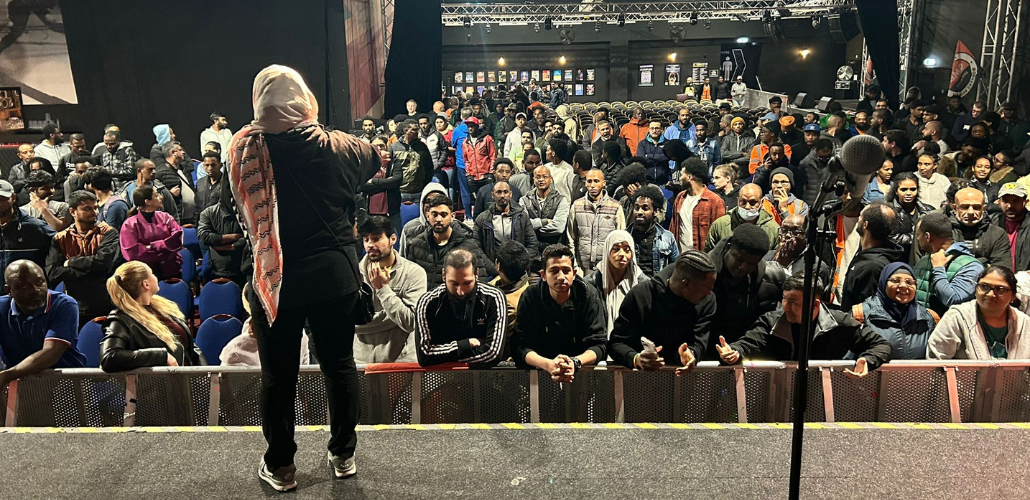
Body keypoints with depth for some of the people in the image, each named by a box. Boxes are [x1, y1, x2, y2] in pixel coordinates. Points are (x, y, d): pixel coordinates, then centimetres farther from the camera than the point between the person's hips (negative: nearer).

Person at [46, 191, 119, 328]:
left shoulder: (107, 233, 2)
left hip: (105, 309, -2)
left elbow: (103, 261, -15)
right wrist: (90, 269, -12)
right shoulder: (61, 239, 8)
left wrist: (71, 262, -3)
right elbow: (52, 273, -5)